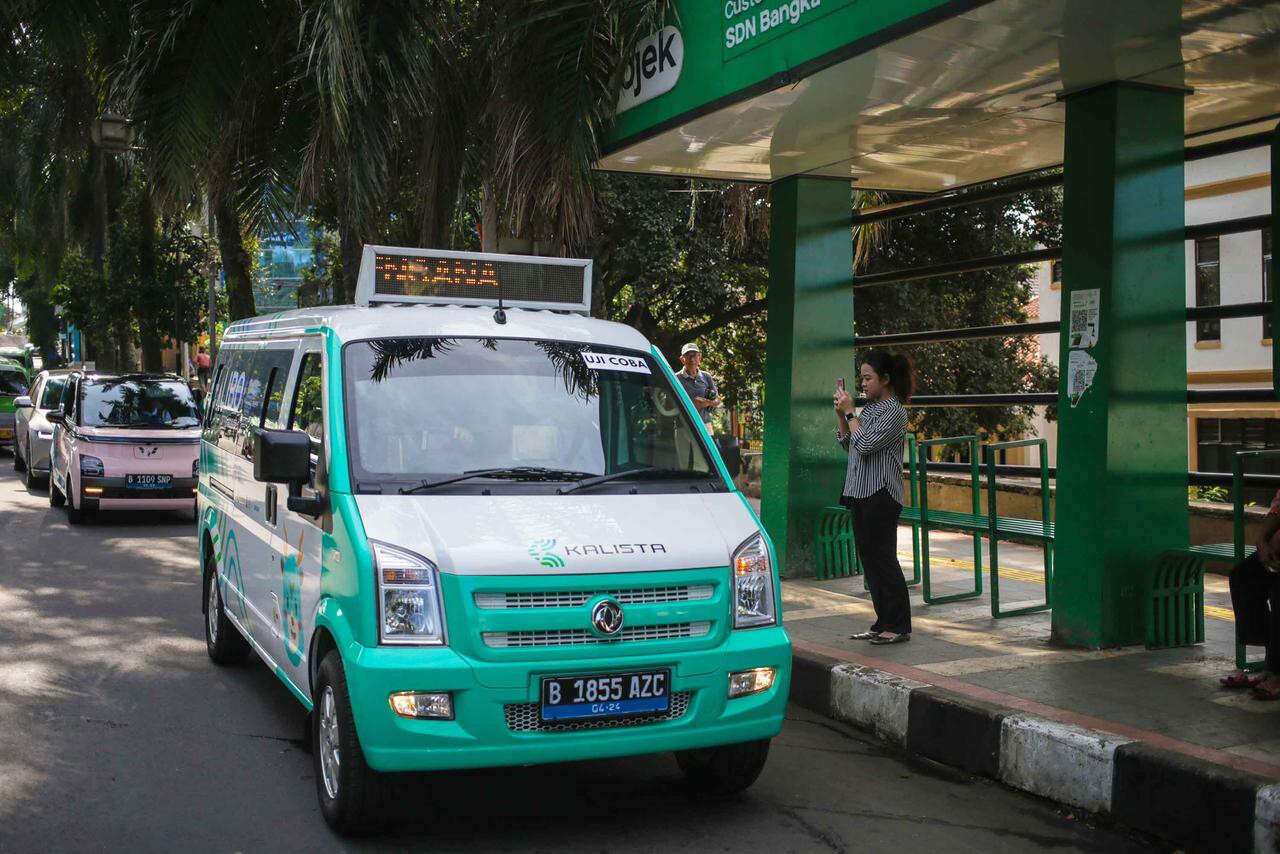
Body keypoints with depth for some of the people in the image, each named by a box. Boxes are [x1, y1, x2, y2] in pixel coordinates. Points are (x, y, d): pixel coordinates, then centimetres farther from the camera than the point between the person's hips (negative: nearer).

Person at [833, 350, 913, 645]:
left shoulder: (894, 411, -12)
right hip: (860, 492, 9)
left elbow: (864, 445, -19)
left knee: (883, 559, -4)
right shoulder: (869, 407, 13)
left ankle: (898, 626, 4)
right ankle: (883, 624, 18)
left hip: (881, 496, -9)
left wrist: (850, 412, -11)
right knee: (869, 560, 11)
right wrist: (840, 413, 5)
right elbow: (846, 442, 17)